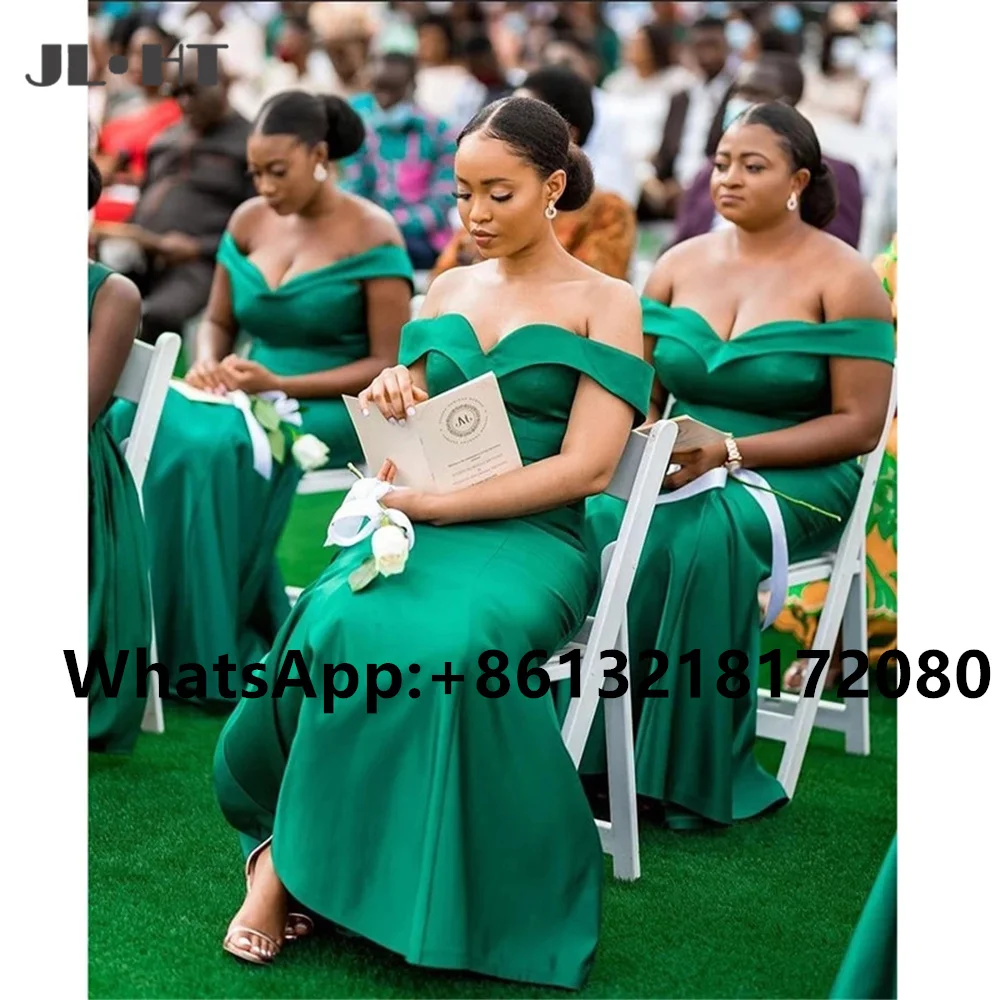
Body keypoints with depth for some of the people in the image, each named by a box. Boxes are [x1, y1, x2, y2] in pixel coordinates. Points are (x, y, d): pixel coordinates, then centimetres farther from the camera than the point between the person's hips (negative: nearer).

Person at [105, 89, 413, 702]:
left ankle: (213, 648, -22)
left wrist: (282, 386, -19)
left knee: (213, 445, -34)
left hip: (333, 407, -5)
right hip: (254, 395, 5)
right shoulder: (249, 221, 9)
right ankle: (158, 633, -19)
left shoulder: (371, 235, -8)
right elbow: (217, 321, 18)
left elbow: (389, 365, -10)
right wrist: (208, 363, -7)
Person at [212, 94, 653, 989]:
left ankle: (289, 861, -22)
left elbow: (585, 466, -7)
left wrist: (438, 505, -14)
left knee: (445, 640, -36)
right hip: (416, 524, 4)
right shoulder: (448, 290, 18)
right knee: (342, 624, -32)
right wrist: (387, 399, -4)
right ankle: (290, 863, -19)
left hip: (530, 537, -3)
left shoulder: (605, 303, 4)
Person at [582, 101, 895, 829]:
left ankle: (699, 775, -23)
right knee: (597, 521, -29)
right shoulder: (681, 264, 11)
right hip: (680, 470, 4)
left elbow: (859, 424, -8)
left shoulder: (842, 277, -2)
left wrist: (731, 450, -19)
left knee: (706, 537, -36)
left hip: (794, 479, -3)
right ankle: (599, 750, -20)